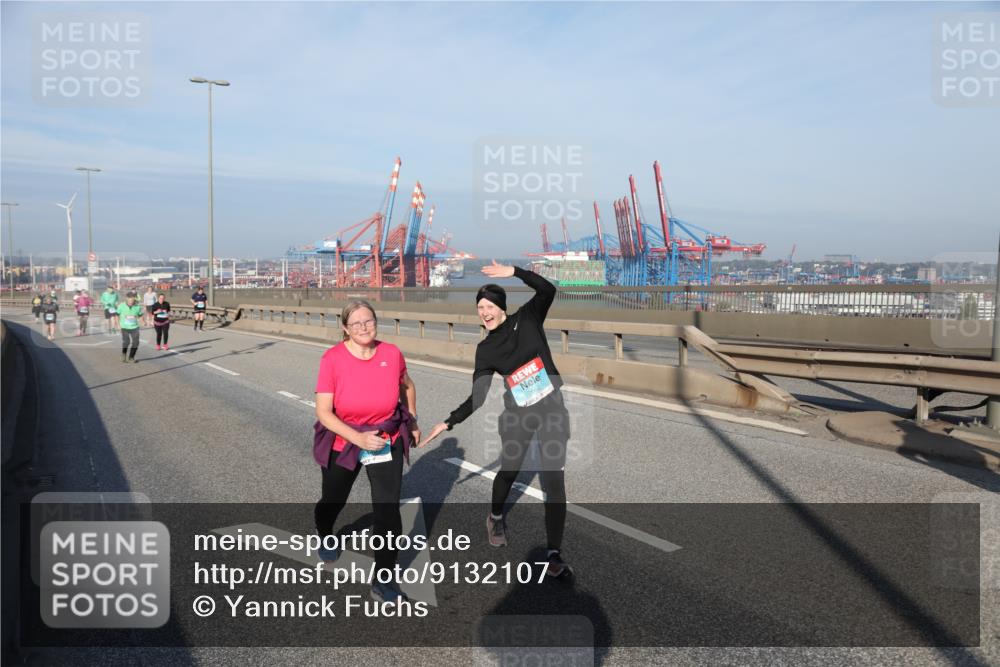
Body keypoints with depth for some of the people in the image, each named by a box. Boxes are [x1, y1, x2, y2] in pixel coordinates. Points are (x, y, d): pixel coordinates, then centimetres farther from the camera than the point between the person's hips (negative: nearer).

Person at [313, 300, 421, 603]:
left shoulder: (392, 353, -13)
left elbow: (407, 386, 9)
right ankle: (324, 535, 58)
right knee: (333, 500, 22)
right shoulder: (333, 359, -20)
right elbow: (323, 412, -20)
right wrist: (358, 438, -29)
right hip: (343, 442, 0)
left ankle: (383, 583, 6)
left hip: (387, 442, 1)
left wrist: (413, 422, 16)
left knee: (388, 510, -8)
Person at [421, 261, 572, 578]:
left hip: (552, 407, -1)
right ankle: (496, 517, 44)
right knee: (508, 470, 10)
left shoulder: (527, 319, -2)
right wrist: (448, 422, -6)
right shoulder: (485, 349, 1)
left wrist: (514, 272, -26)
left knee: (553, 480, -6)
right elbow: (477, 396, 0)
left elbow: (548, 290, -18)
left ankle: (554, 554, -1)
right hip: (517, 412, 1)